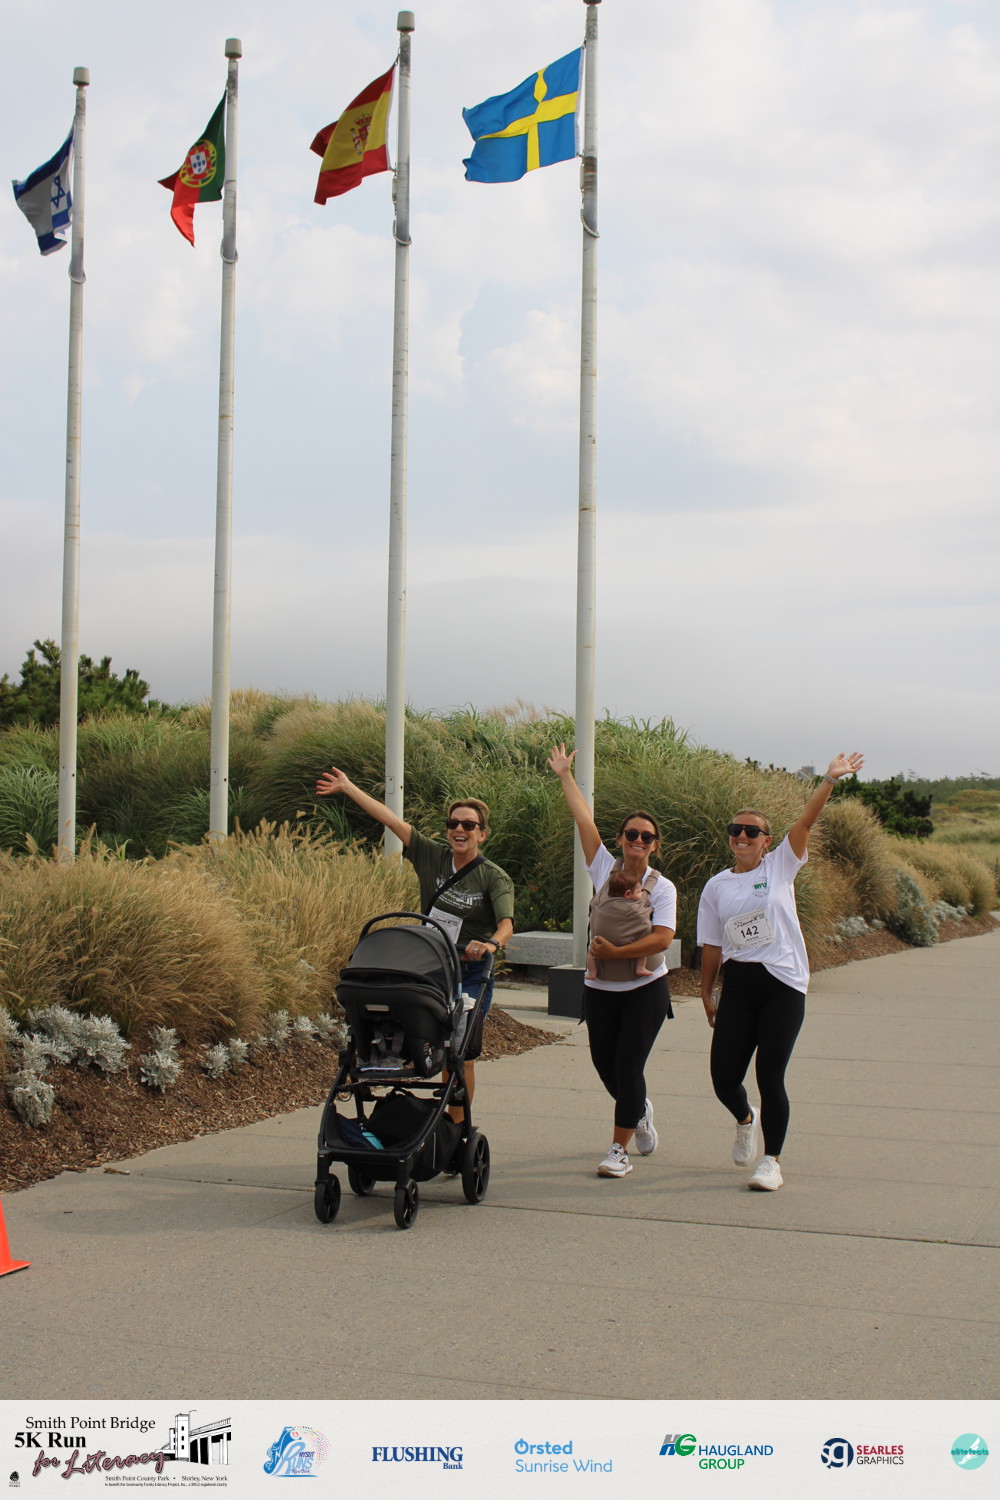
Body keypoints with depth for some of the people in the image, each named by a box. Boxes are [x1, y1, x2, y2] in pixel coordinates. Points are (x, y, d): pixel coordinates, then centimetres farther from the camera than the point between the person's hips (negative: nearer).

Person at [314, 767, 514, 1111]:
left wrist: (491, 943, -47)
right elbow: (391, 820, 2)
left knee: (461, 1056, -3)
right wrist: (347, 787, 4)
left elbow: (506, 923, -25)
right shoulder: (433, 856, 2)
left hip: (470, 973, -4)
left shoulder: (495, 878, -9)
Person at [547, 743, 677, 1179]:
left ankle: (620, 1149, 2)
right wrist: (565, 776, 7)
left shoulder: (662, 888, -4)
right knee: (605, 1063, 9)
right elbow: (584, 819, 6)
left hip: (645, 988, -3)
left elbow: (662, 938, -16)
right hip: (600, 989, 3)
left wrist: (615, 951, -21)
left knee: (628, 1064, -8)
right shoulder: (605, 869, 4)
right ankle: (639, 1111, 40)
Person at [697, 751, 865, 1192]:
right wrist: (707, 994, 11)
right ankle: (745, 1120, 36)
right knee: (724, 1079, 0)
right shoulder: (716, 887, 9)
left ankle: (772, 1160, 11)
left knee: (770, 1077, -6)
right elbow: (711, 946, 12)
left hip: (782, 985, -2)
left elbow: (805, 821, -9)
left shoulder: (780, 866, 3)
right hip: (737, 987, 3)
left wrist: (831, 779, -19)